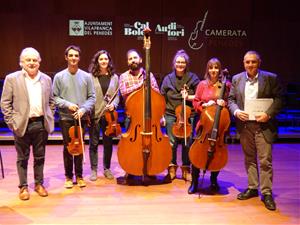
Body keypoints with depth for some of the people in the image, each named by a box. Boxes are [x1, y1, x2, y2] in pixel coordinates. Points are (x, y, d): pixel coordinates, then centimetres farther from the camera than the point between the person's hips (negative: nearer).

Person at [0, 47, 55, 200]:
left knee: (40, 157, 12)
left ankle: (39, 183, 27)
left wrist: (50, 118, 7)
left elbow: (51, 101, 14)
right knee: (22, 158, 9)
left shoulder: (46, 79, 7)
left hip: (41, 124, 3)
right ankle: (23, 187, 21)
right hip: (22, 124, -2)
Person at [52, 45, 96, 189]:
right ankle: (68, 176, 20)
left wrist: (84, 109, -13)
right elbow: (54, 97, -1)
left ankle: (79, 175, 22)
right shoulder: (59, 76, -1)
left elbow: (92, 97, 1)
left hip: (81, 118, 1)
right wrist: (67, 104, -15)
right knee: (68, 148, 6)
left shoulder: (86, 77, 1)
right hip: (65, 118, -1)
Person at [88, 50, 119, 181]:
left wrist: (114, 104, -9)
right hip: (94, 114, -2)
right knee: (94, 143, 5)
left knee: (108, 143, 10)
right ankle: (94, 170, 18)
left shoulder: (114, 77, 7)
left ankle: (107, 169, 25)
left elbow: (117, 95, 9)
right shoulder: (91, 77, -3)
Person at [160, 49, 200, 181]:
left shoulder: (193, 78, 3)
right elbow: (162, 98, 7)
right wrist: (161, 115, 3)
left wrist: (188, 97, -14)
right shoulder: (168, 79, 6)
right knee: (172, 142, 3)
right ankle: (172, 168, 19)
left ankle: (186, 169, 19)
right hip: (171, 115, 1)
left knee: (187, 143, 3)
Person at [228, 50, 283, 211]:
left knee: (265, 160, -2)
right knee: (249, 158, 14)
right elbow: (231, 99, 9)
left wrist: (269, 114, -16)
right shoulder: (237, 79, 7)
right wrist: (236, 111, -10)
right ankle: (252, 188, 27)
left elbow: (278, 98, -3)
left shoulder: (271, 78, -2)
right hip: (244, 125, 4)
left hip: (263, 125, -3)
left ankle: (266, 193, 10)